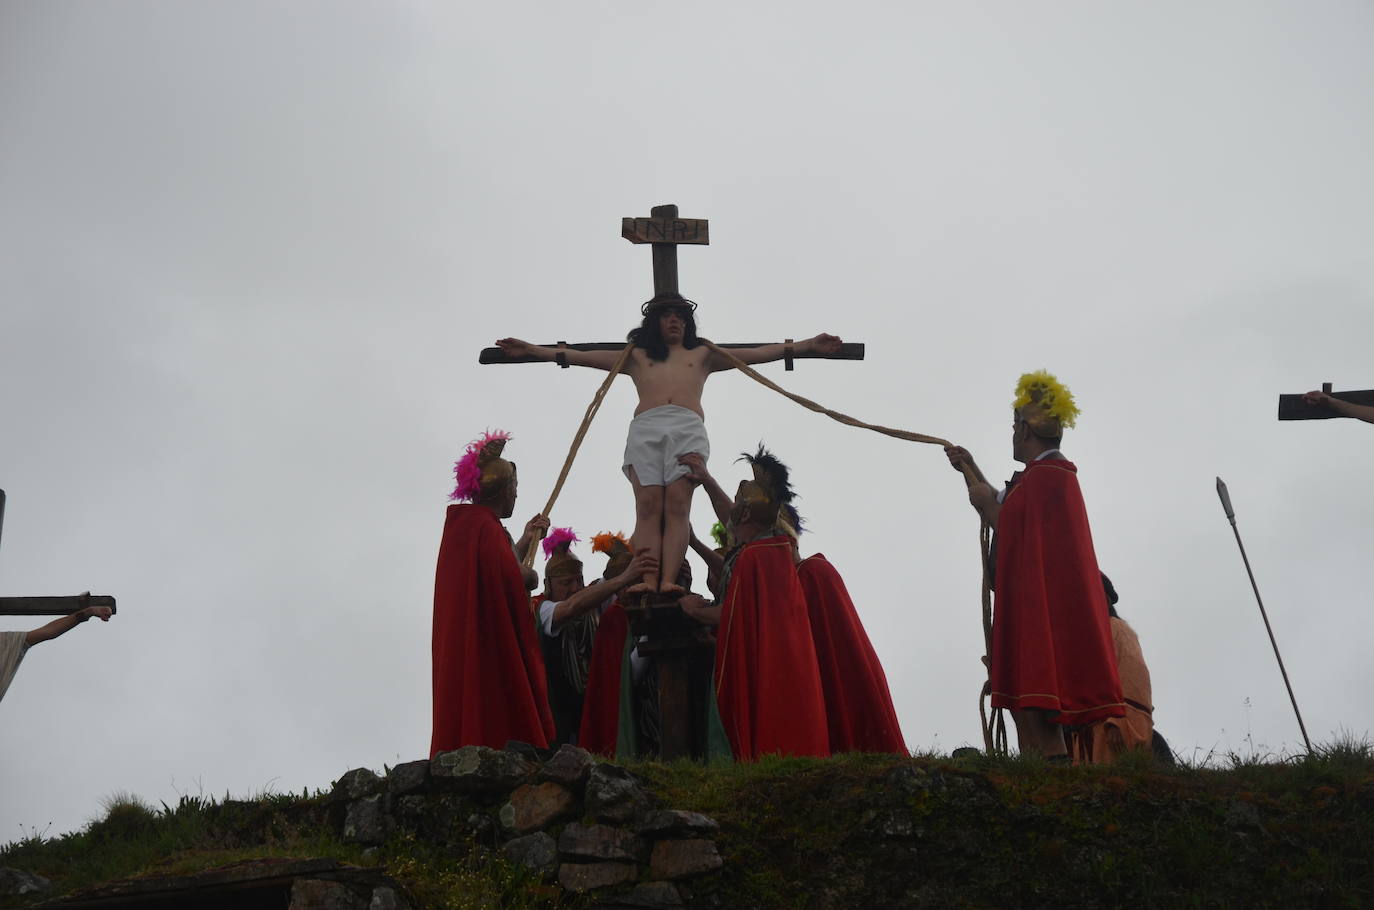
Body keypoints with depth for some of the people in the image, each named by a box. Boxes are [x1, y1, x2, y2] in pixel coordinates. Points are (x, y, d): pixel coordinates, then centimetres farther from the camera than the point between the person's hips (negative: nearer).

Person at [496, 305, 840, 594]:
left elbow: (759, 353, 25)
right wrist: (530, 349, 18)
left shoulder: (702, 355, 30)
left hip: (688, 428, 0)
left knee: (677, 505, -18)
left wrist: (809, 345, 18)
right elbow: (580, 356, 25)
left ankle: (668, 580, -30)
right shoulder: (637, 356, 29)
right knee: (648, 506, -17)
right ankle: (648, 581, -28)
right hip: (645, 428, 0)